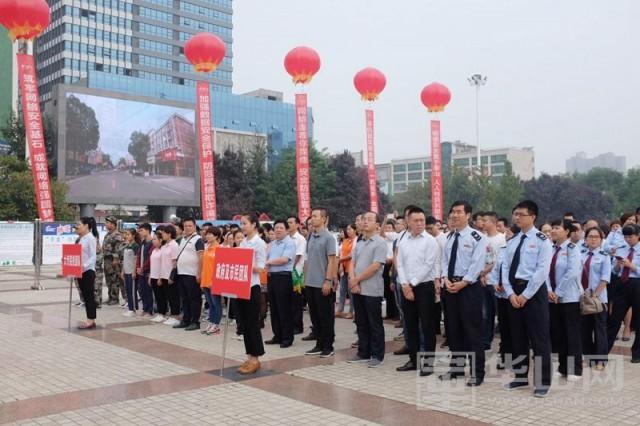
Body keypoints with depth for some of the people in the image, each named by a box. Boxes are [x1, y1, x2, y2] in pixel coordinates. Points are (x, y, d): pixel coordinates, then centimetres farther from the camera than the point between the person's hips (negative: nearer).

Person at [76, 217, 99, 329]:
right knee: (85, 296, 10)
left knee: (89, 295, -3)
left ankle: (91, 320, 1)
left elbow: (93, 257, -17)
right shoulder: (82, 239, 14)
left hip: (88, 271, -8)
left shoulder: (91, 238, -10)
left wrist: (84, 266, -30)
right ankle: (89, 320, 16)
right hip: (80, 271, 8)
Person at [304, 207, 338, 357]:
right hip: (310, 283, 7)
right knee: (314, 316, 12)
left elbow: (332, 261, -13)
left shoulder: (328, 237, -10)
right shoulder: (311, 237, 10)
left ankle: (328, 346, 11)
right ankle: (319, 344, 22)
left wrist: (328, 281, -17)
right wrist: (305, 278, 13)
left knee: (326, 317, 2)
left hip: (322, 284, -7)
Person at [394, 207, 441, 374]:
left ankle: (428, 361, 8)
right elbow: (399, 264, 5)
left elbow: (428, 266, -12)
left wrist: (412, 284, -11)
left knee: (426, 325, 0)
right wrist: (405, 284, -8)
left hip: (425, 287, -5)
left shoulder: (430, 241, -6)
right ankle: (413, 359, 21)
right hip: (406, 288, 5)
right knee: (410, 325, 11)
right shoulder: (403, 242, 9)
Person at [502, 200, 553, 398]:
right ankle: (521, 377, 26)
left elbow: (542, 271, -14)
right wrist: (510, 293, -6)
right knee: (517, 336, 14)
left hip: (534, 292, -6)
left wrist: (525, 295, -15)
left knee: (539, 338, 0)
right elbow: (505, 268, 7)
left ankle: (543, 383, 9)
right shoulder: (512, 241, 11)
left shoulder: (541, 240, -7)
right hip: (514, 292, 6)